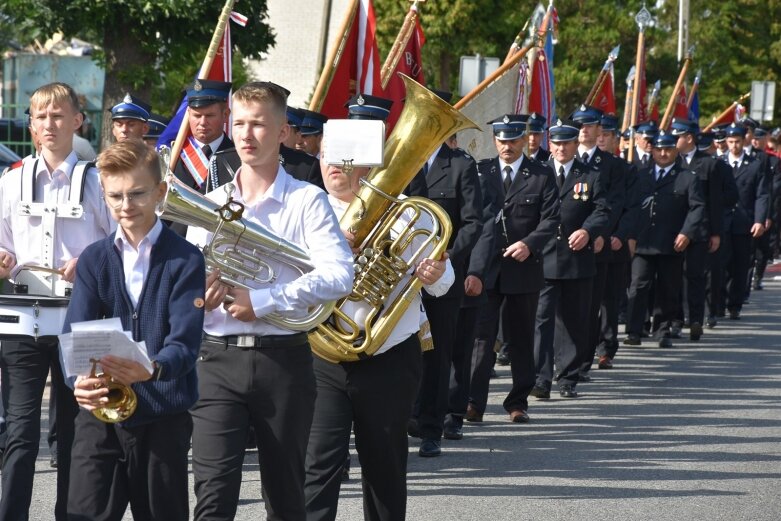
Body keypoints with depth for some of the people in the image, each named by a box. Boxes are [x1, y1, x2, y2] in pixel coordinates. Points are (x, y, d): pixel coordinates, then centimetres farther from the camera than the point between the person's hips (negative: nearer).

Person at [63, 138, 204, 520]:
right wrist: (79, 379, -28)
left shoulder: (185, 260, -3)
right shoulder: (94, 259, 7)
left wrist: (151, 370, -36)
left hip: (164, 416, -2)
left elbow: (185, 342, -14)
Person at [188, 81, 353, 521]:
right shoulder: (211, 203, 12)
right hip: (218, 357, 2)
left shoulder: (307, 200, -1)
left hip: (283, 358, -2)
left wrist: (260, 301, -18)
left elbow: (339, 274, -15)